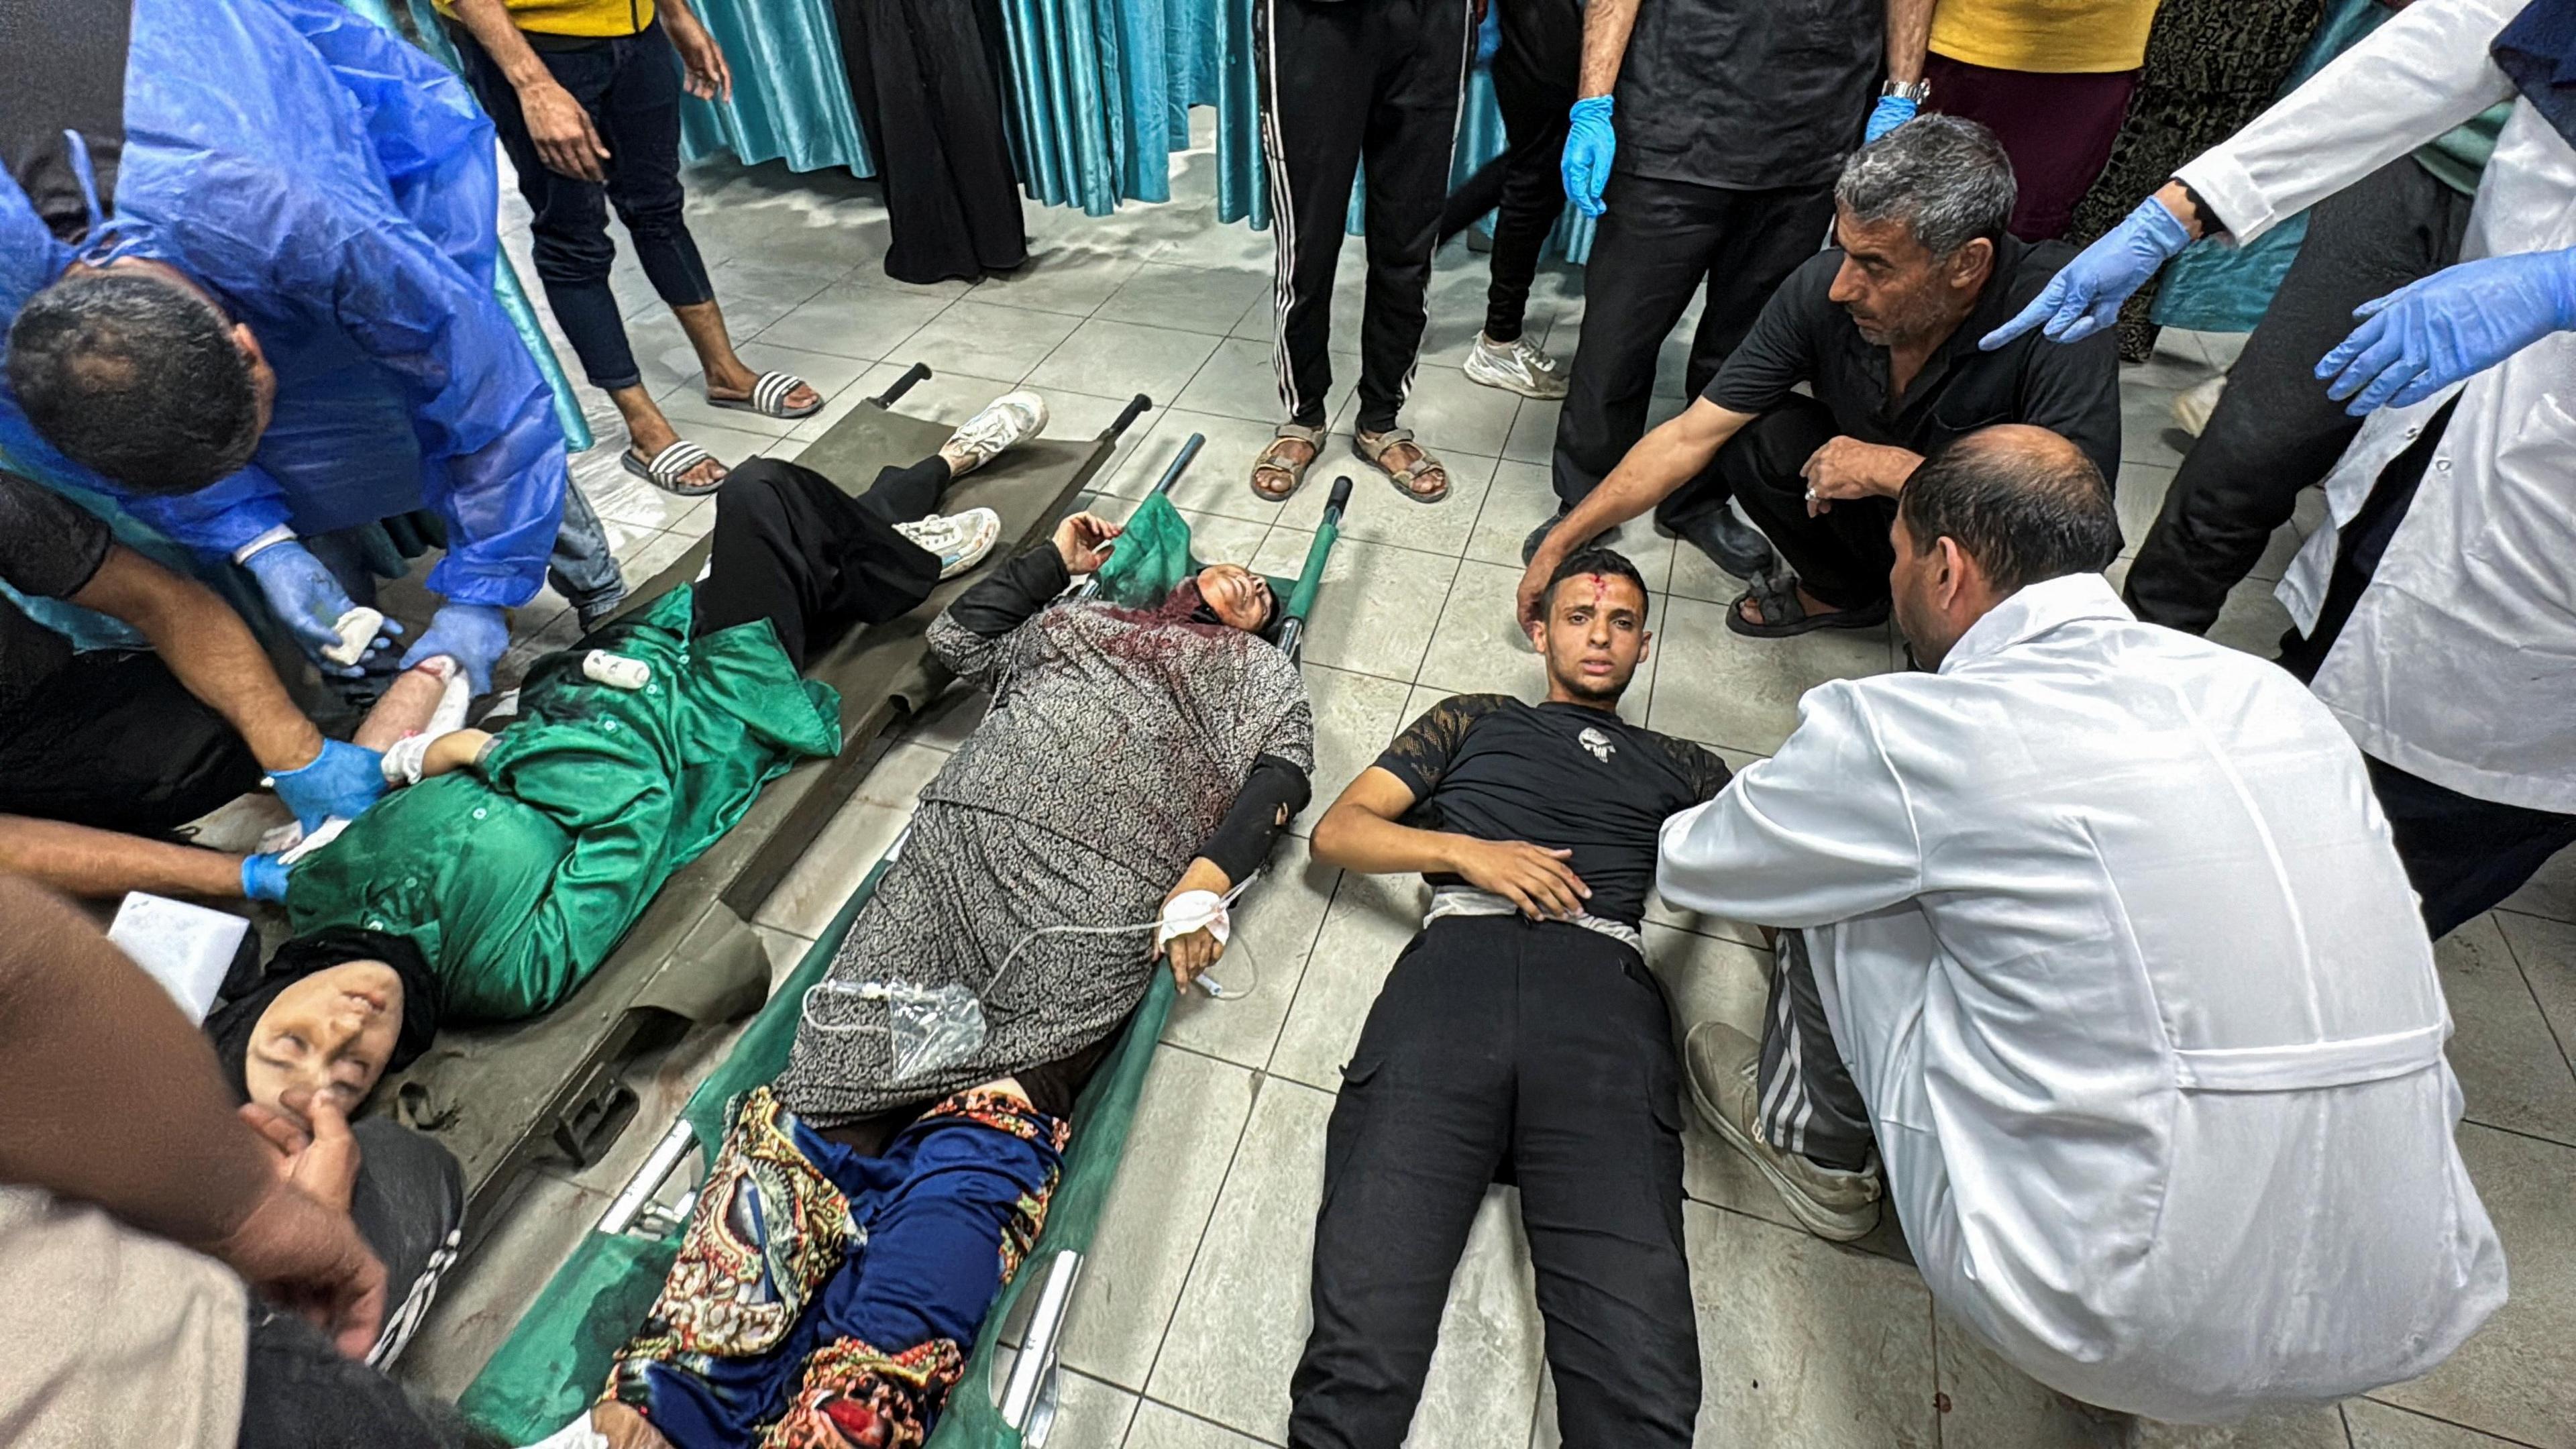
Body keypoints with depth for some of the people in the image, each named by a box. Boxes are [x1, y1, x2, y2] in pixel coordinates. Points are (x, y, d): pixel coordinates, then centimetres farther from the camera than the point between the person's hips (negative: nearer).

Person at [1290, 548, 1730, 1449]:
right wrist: (1463, 849, 4)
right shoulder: (1475, 721, 29)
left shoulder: (1680, 768, 32)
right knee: (1361, 1355, -19)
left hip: (1605, 991, 1)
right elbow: (1336, 832, 20)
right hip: (1459, 962, 0)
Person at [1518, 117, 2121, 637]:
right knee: (1760, 437, -19)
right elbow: (1688, 437, -17)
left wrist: (1896, 469, -35)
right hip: (1884, 510, 4)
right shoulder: (1822, 290, -20)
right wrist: (1560, 542, -18)